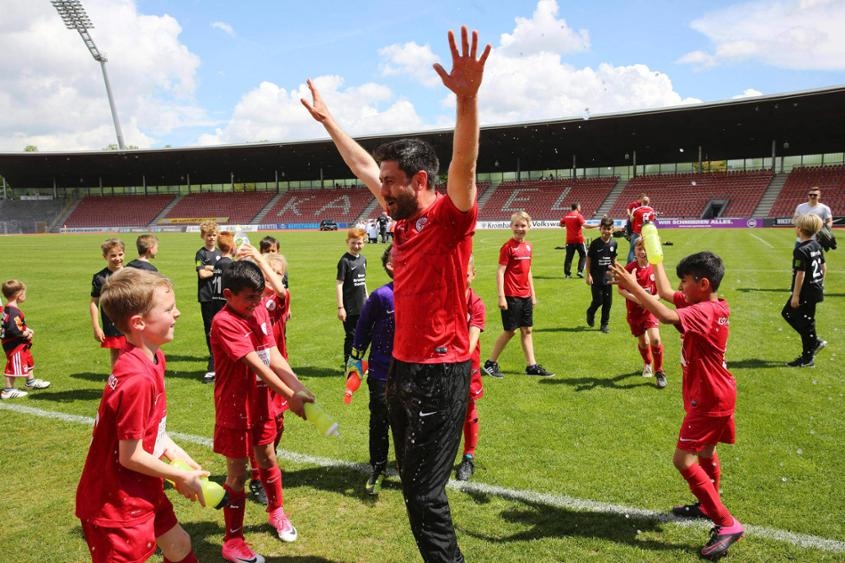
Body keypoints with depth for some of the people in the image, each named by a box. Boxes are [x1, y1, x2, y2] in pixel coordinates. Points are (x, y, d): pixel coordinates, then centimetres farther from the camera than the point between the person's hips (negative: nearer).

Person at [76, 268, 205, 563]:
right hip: (116, 502, -9)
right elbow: (130, 456, -24)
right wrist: (181, 477, -12)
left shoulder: (153, 358, -1)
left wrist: (182, 459, 2)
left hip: (142, 490, 9)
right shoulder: (138, 379, -31)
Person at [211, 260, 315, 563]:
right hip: (235, 408, -6)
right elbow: (257, 365, -28)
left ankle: (276, 511, 46)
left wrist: (299, 387, -19)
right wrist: (289, 396, -30)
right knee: (237, 473, 6)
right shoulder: (224, 322, -23)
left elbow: (274, 356, -7)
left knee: (268, 459, 22)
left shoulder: (260, 312, -1)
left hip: (262, 403, 7)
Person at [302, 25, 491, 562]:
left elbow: (464, 166, -33)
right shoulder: (404, 218, 8)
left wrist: (467, 98, -47)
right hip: (402, 368, 9)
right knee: (413, 485, 18)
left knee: (426, 496, -3)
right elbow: (364, 164, 20)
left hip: (441, 374, -9)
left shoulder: (450, 217, -13)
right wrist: (328, 120, 27)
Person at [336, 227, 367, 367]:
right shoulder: (344, 260, -13)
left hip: (362, 307, 7)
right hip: (350, 308, -7)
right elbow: (339, 284, -15)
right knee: (351, 337, 3)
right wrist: (340, 307, -18)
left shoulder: (363, 259, 7)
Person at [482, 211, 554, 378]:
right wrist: (501, 296, -19)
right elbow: (500, 272, -14)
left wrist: (533, 294, 17)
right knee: (510, 331, 0)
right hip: (511, 296, -7)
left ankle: (532, 365, 18)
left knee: (527, 330, 11)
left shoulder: (528, 246, 10)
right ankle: (490, 363, 13)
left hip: (525, 296, 7)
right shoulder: (508, 247, -11)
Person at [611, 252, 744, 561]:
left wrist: (632, 285, -46)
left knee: (684, 460, -10)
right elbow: (665, 293, 13)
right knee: (705, 452, 26)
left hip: (709, 400, -10)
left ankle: (727, 524, -4)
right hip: (718, 395, 10)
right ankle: (708, 505, 46)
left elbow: (667, 316, -45)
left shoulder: (704, 313, -26)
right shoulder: (711, 305, 3)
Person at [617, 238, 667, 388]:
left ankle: (659, 372, 2)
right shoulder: (629, 268, -10)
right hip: (634, 312, 1)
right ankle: (647, 364, 45)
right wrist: (635, 298, -22)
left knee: (655, 339, -18)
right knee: (643, 342, 12)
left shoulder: (655, 269, -6)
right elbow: (621, 289, -8)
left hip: (650, 310, 0)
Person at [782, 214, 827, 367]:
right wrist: (820, 283, 26)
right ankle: (814, 341, 23)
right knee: (788, 313, 20)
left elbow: (800, 274, -22)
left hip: (806, 292, -9)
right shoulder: (817, 246, 6)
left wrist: (795, 295, -18)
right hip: (816, 289, 9)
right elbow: (824, 267, 14)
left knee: (805, 323, 1)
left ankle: (808, 358, 11)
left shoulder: (801, 250, -21)